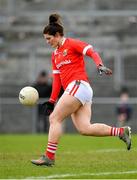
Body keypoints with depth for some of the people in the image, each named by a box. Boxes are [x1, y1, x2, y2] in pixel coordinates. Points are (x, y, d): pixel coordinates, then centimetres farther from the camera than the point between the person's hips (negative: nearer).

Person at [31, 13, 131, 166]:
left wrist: (100, 66, -28)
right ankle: (121, 132, -3)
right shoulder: (55, 55, 25)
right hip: (74, 90, 8)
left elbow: (92, 52, -10)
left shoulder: (71, 44, 1)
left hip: (78, 85, -8)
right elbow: (57, 79, 24)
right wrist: (52, 101, 18)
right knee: (85, 129, -6)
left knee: (54, 118, -10)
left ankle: (49, 156, -10)